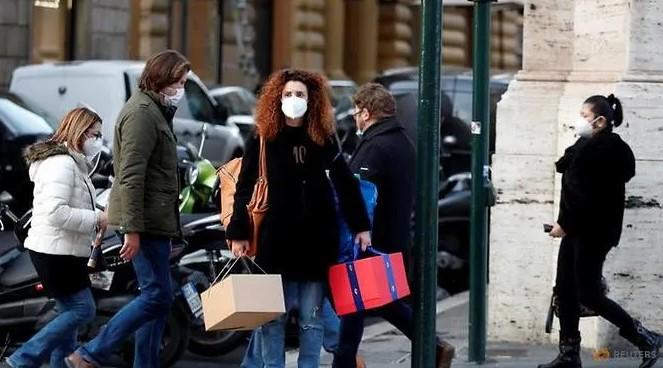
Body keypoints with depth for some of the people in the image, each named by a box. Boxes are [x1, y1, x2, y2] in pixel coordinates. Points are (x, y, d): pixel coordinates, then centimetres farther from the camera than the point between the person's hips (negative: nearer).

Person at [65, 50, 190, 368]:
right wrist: (132, 230, -24)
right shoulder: (142, 112, -14)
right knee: (156, 296, -11)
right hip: (147, 221, -10)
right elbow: (131, 175, -20)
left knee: (156, 297, 10)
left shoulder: (156, 110, 19)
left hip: (155, 222, 10)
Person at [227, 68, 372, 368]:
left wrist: (361, 226, 6)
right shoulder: (263, 138, 0)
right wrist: (237, 233, -5)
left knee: (312, 318, 5)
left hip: (317, 238, 2)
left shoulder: (323, 139, 5)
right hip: (276, 238, -1)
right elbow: (245, 188, 0)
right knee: (273, 315, 2)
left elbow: (346, 183, 9)